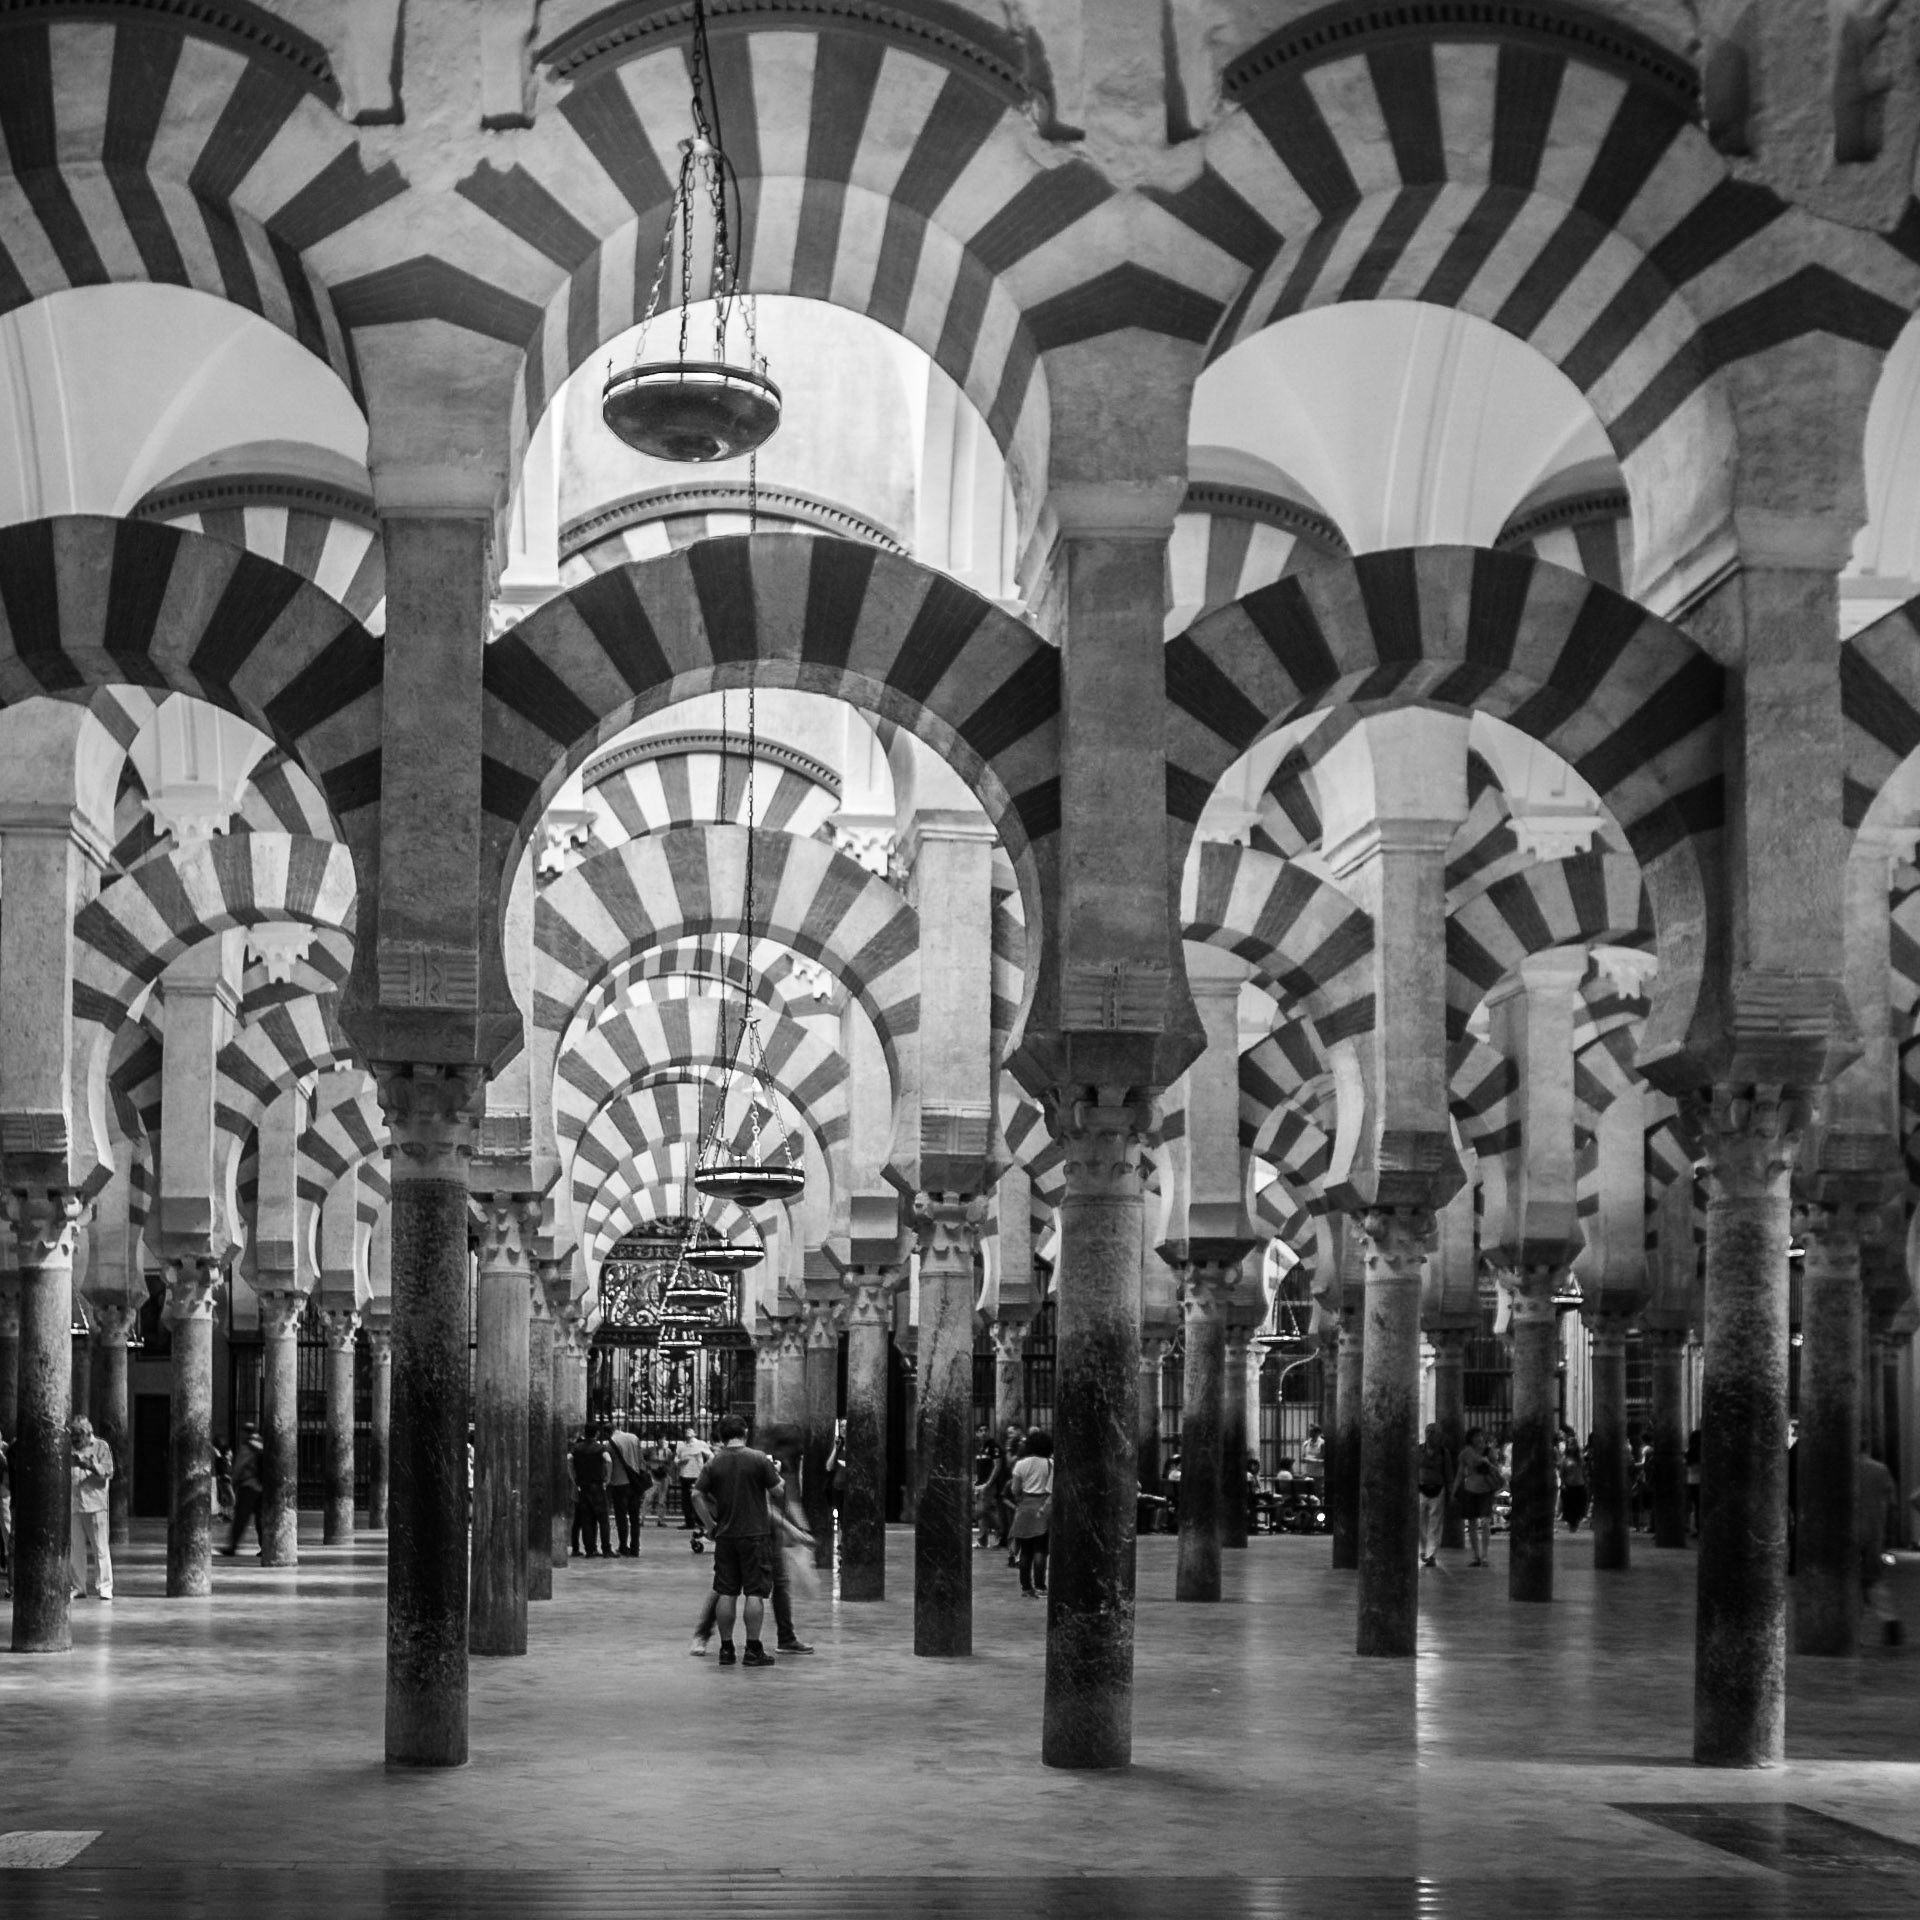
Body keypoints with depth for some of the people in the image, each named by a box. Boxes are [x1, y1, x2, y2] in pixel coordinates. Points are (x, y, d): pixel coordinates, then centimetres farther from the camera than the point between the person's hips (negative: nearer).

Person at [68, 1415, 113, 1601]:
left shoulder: (101, 1446, 7)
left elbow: (108, 1472, -1)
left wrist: (89, 1465, -15)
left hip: (95, 1504, -3)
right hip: (73, 1504, 3)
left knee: (100, 1548, -3)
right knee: (75, 1549, 3)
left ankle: (104, 1587, -1)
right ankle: (78, 1587, 9)